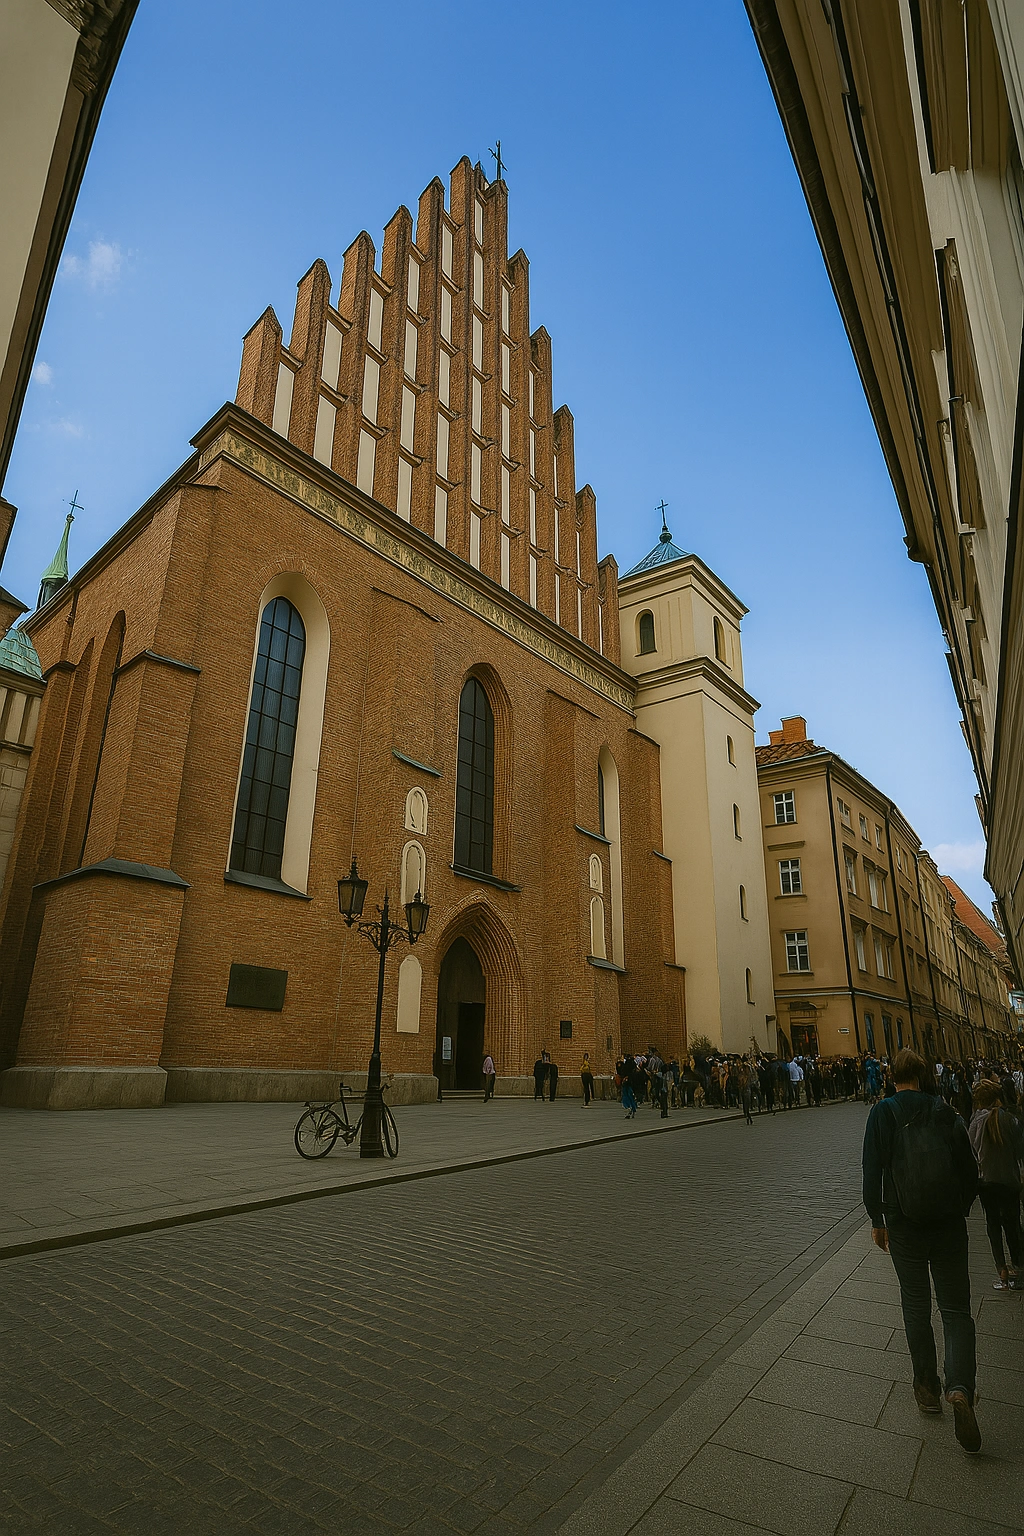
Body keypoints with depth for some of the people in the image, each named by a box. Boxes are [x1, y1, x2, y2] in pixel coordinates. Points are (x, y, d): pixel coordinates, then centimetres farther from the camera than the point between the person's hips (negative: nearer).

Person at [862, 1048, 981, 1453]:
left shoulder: (883, 1113, -8)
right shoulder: (945, 1113, -1)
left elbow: (872, 1170, -10)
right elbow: (970, 1170, 4)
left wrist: (877, 1220, 2)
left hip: (904, 1225, -1)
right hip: (950, 1223, 1)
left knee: (916, 1304, 16)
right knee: (956, 1309, 9)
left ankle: (927, 1387, 24)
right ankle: (959, 1387, -11)